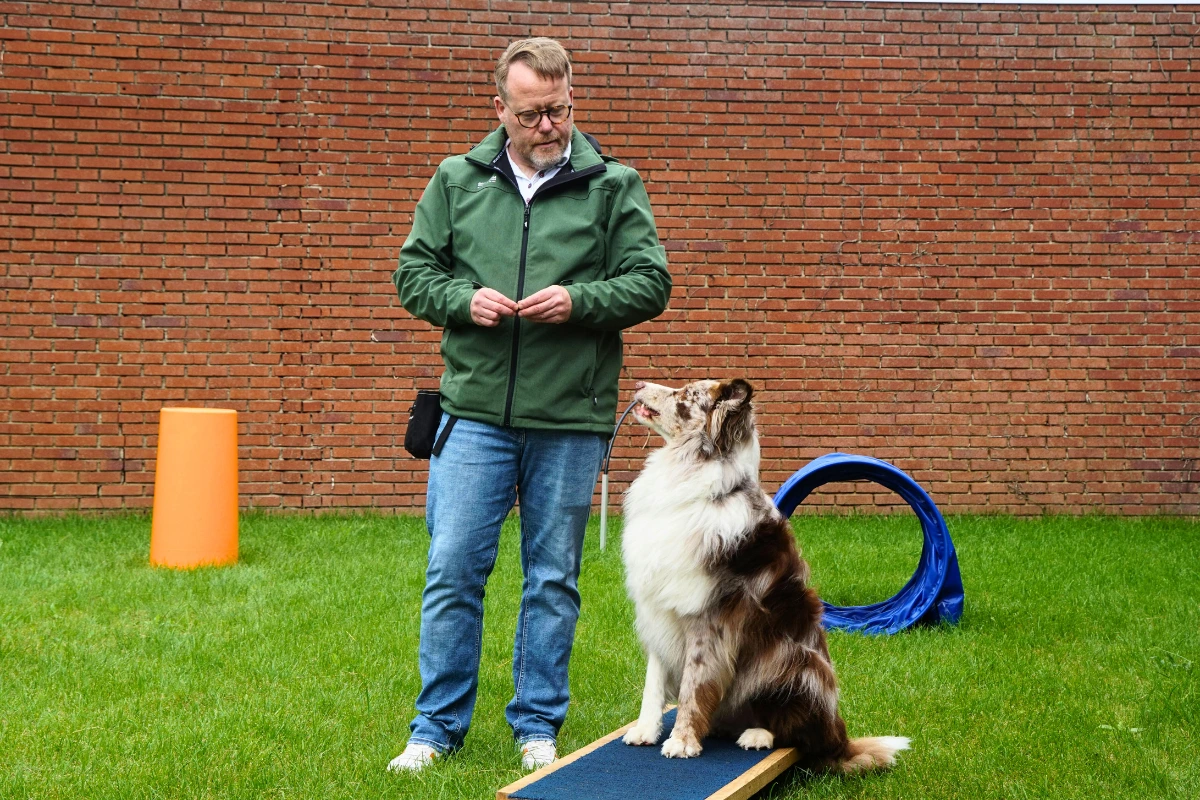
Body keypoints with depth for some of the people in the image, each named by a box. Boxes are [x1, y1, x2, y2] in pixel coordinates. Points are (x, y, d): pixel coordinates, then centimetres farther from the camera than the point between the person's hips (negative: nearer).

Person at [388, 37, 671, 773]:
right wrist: (464, 299, -9)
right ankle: (438, 726, 14)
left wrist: (579, 300, -15)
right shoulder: (457, 181, 7)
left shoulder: (614, 186, 3)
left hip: (572, 421, 0)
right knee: (453, 570, 1)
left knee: (554, 579, 9)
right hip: (475, 412, 1)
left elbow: (651, 285, 1)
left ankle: (539, 726, 22)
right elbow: (413, 272, 10)